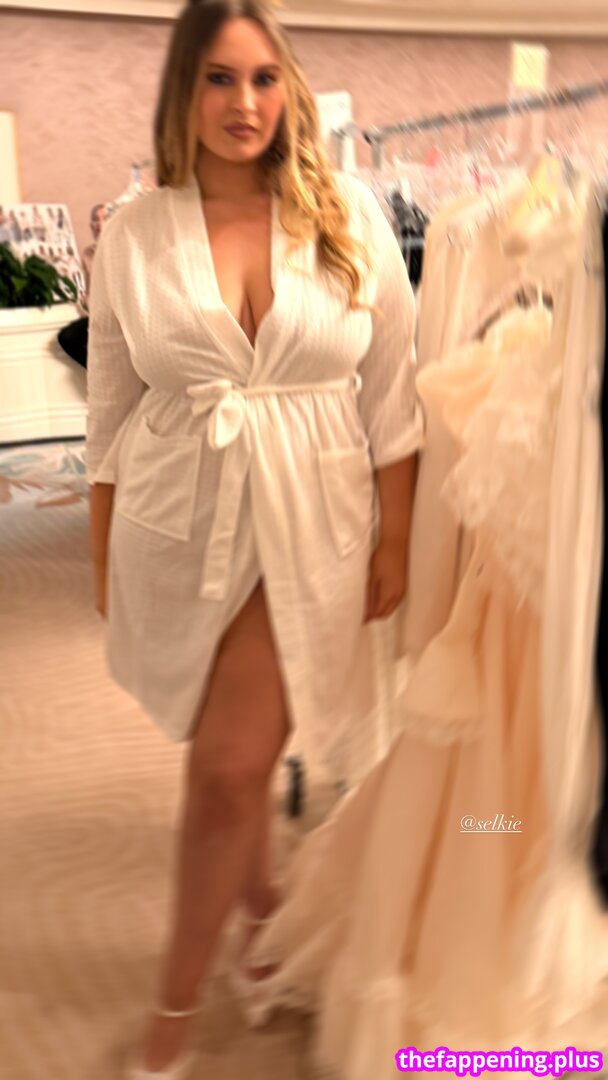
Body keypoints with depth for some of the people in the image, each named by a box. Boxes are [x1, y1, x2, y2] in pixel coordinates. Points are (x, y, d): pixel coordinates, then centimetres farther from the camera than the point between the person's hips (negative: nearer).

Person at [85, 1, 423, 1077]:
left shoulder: (349, 215, -2)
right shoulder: (134, 234, 0)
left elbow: (391, 395, 1)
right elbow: (111, 409, 4)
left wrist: (394, 542, 0)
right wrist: (103, 557, 7)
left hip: (306, 528, -1)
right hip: (176, 526, 2)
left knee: (230, 772, -2)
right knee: (232, 758, 15)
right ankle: (267, 907, 44)